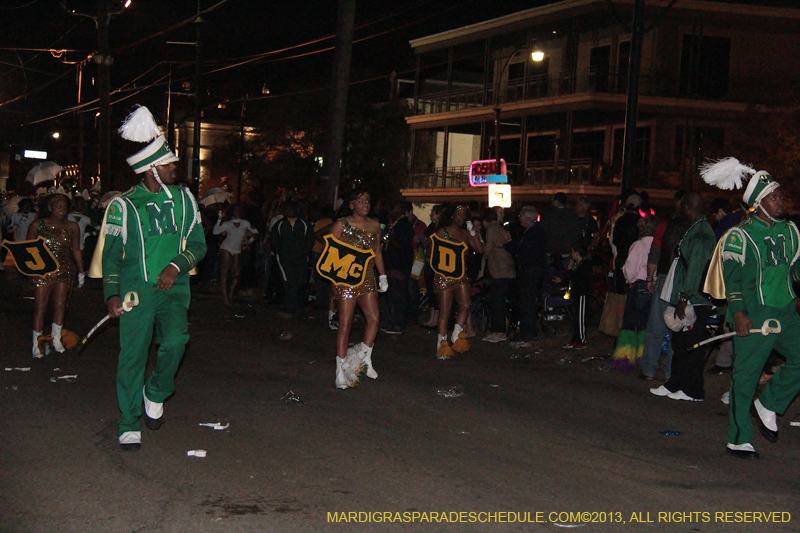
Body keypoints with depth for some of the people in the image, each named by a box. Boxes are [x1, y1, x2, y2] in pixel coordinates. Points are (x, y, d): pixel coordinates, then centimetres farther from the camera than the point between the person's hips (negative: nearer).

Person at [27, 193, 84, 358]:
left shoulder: (72, 227, 8)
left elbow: (76, 250, 12)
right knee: (40, 305, -4)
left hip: (64, 271, 2)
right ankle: (37, 344, 1)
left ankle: (56, 338, 14)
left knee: (60, 303, 0)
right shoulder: (38, 225, 2)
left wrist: (81, 272, 12)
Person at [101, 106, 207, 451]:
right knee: (133, 355, -3)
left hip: (174, 287, 2)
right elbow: (111, 253, 4)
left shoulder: (183, 199, 9)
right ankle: (129, 424, 11)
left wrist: (176, 265, -7)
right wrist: (112, 293, -7)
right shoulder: (123, 205, 1)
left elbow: (198, 244, 11)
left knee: (175, 340, -20)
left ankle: (156, 394, 9)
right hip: (136, 289, -2)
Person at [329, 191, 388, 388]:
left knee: (374, 317, -7)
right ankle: (341, 372, -1)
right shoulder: (341, 225, -3)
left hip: (367, 278, 5)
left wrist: (382, 276, 17)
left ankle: (364, 357, 14)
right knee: (345, 323, -5)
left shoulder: (374, 226, 13)